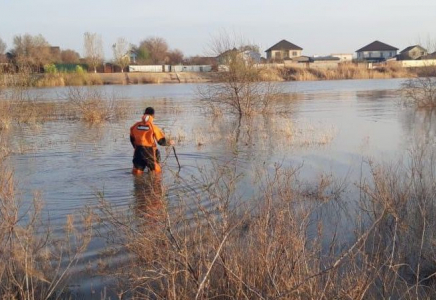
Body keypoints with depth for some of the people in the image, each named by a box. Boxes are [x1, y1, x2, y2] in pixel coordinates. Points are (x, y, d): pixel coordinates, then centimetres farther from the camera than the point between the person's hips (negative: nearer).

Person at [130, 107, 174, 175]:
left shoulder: (136, 125, 2)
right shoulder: (153, 127, -11)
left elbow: (132, 139, 12)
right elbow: (161, 141, -7)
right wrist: (169, 143, 13)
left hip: (138, 151, 4)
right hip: (149, 152, -3)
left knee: (137, 172, 11)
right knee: (157, 172, 11)